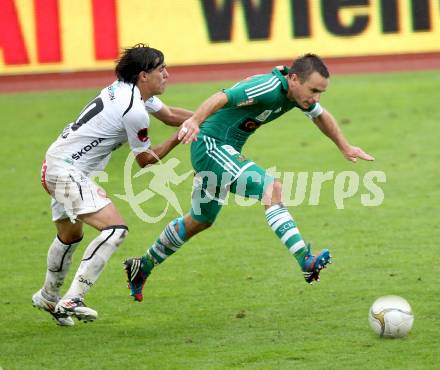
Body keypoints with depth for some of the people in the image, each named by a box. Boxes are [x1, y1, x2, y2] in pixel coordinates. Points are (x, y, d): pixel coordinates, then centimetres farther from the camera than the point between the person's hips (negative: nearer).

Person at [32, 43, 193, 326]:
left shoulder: (126, 90, 8)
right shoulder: (134, 111, -20)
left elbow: (170, 115, 23)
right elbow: (146, 160, -6)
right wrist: (178, 138, 2)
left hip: (55, 164, 10)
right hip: (68, 172, -10)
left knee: (70, 236, 28)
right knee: (116, 229, -19)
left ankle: (48, 298, 47)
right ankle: (71, 301, -22)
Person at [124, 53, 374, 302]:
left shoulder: (300, 91, 1)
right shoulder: (269, 87, -27)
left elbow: (321, 116, 23)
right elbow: (222, 98, -40)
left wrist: (345, 148, 31)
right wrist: (195, 121, -57)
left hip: (226, 151, 10)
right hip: (211, 145, -10)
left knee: (201, 221, 23)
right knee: (272, 189, -26)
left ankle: (142, 268, 37)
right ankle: (305, 261, -36)